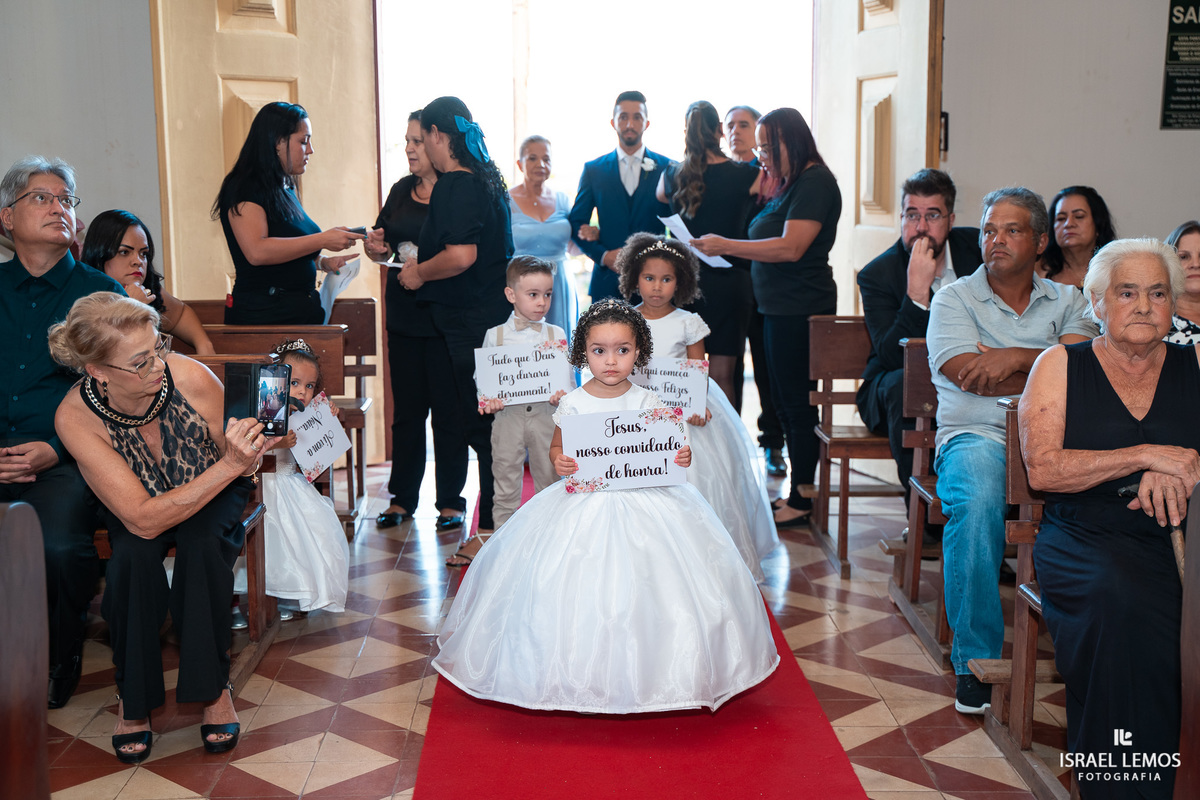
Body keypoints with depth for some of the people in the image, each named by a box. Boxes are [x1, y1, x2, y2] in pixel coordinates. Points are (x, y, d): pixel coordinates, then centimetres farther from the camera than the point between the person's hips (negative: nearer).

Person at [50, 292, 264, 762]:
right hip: (135, 508, 0)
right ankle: (133, 699, -7)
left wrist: (245, 452, -35)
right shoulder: (75, 416, -30)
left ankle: (213, 687, -10)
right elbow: (144, 520, -34)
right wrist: (228, 466, -44)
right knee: (135, 556, -31)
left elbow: (241, 466, -11)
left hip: (214, 499, 0)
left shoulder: (191, 379, -30)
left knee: (201, 544, -31)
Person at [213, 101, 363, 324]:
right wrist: (323, 240, -23)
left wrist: (322, 262, 11)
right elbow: (257, 251, -25)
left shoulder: (286, 189, 16)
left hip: (302, 312, 8)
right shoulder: (244, 189, -10)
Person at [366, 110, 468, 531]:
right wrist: (375, 245, -2)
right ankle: (402, 499, 20)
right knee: (407, 408, 11)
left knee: (448, 409, 3)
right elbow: (383, 244, 21)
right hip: (404, 318, 6)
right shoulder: (401, 190, 12)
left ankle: (451, 501, 15)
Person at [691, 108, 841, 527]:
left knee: (798, 404, -5)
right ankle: (799, 494, 22)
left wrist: (726, 246, -18)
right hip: (780, 307, 10)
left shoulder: (815, 182, -12)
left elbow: (791, 247, -21)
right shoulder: (788, 183, 18)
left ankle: (802, 501, 3)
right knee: (786, 403, 13)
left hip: (800, 309, -10)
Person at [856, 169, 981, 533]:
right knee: (901, 385, -37)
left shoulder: (976, 247, 0)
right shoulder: (877, 274, -11)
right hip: (903, 389, -2)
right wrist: (918, 291, -32)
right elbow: (890, 357, -23)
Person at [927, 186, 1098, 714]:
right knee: (978, 499, -37)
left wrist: (1017, 357, -12)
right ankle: (975, 660, -24)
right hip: (976, 437, -2)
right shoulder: (953, 298, 12)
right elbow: (971, 377, -5)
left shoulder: (1067, 301, 20)